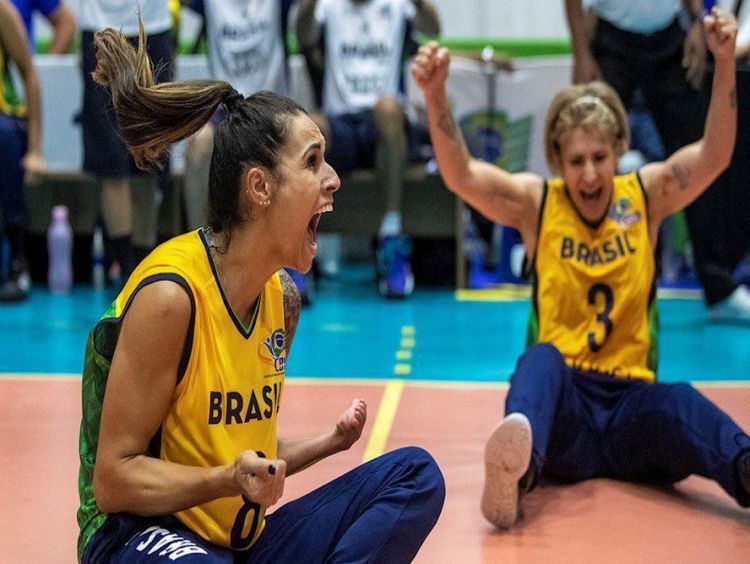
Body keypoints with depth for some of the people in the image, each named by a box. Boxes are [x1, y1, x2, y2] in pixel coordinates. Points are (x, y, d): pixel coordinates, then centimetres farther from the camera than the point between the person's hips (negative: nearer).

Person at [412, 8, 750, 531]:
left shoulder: (647, 194, 9)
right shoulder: (535, 203, 6)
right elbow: (460, 175, -8)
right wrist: (436, 96, -24)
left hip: (630, 403, 1)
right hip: (562, 408, -1)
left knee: (678, 402, -33)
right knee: (543, 357, -34)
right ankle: (515, 470, -65)